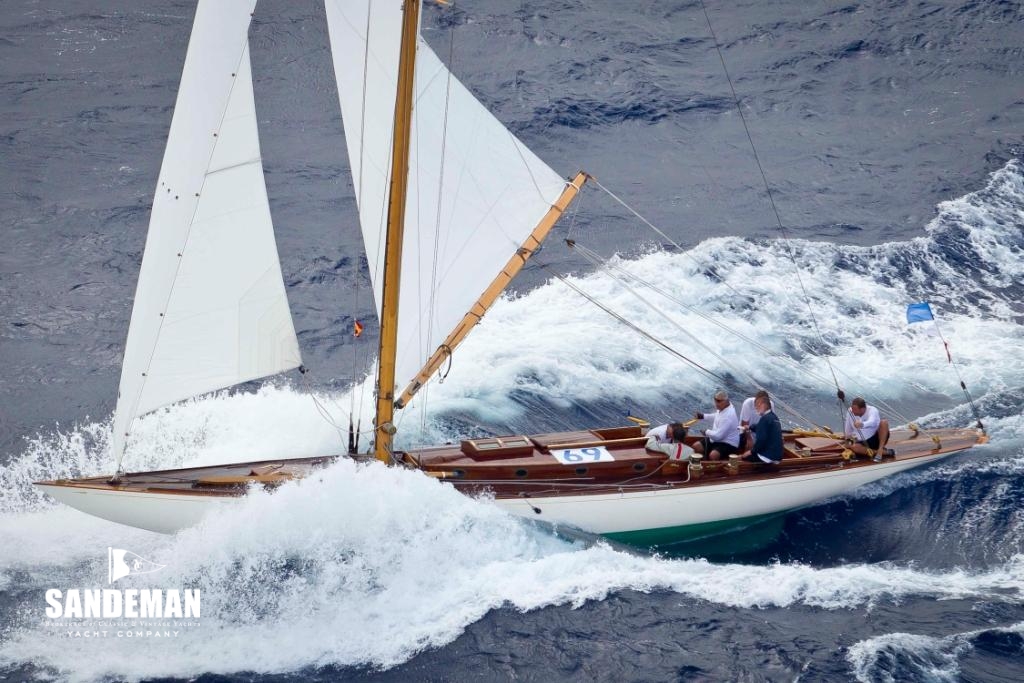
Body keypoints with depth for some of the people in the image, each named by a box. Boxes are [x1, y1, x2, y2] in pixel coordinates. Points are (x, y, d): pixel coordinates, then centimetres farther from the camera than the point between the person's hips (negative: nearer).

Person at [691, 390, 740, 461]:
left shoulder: (728, 415, -30)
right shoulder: (722, 408, -1)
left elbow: (718, 436, -28)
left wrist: (707, 432, -10)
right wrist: (703, 416, 14)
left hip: (728, 444, -10)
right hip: (716, 439, 10)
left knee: (713, 455, -36)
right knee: (696, 446, 4)